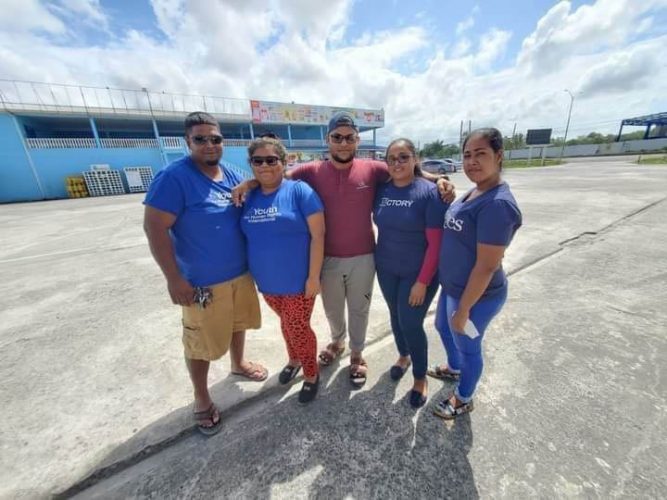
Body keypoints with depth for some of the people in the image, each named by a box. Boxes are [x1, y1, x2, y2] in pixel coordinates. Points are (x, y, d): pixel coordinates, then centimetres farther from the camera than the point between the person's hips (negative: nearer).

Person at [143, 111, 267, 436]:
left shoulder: (232, 176, 5)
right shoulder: (174, 177, -16)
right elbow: (154, 227, -18)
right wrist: (174, 279, -19)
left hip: (241, 273, 7)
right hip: (202, 282, -6)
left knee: (237, 324, 25)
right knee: (202, 343, 10)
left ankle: (238, 364, 52)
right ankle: (201, 399, 35)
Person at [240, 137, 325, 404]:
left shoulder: (299, 190, -12)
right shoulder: (248, 197, 4)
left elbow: (317, 235, -16)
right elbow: (247, 236, 12)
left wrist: (314, 277, -17)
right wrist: (253, 273, 11)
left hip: (298, 282, -5)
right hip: (267, 282, 5)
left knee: (298, 329, 10)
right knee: (287, 324, 24)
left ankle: (312, 374, 36)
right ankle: (294, 360, 51)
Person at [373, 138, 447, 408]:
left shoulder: (429, 192, -15)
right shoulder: (381, 190, -1)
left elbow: (436, 242, -16)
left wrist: (423, 282, -17)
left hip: (417, 273, -4)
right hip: (386, 269, 5)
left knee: (411, 323, 2)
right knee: (396, 317, 19)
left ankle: (420, 377, 29)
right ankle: (403, 356, 47)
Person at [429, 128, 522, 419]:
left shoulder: (497, 203, -27)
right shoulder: (474, 192, 2)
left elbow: (487, 266, -26)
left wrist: (464, 309, -21)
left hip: (476, 295, -9)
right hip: (452, 286, 9)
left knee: (468, 345, 15)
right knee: (442, 327, 29)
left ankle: (464, 398, 45)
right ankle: (454, 368, 59)